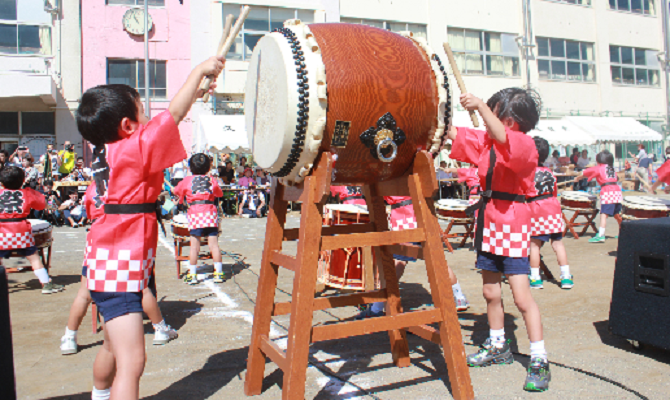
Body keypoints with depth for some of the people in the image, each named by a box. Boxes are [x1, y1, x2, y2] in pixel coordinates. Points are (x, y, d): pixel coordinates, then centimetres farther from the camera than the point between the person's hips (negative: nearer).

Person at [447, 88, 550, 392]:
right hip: (488, 221, 8)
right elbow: (455, 135, 16)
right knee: (491, 292, 15)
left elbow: (501, 138, -34)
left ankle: (539, 361, 4)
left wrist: (481, 106, -36)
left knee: (521, 295, -8)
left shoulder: (524, 144, -13)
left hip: (512, 224, -8)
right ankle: (498, 347, 31)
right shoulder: (485, 140, 9)